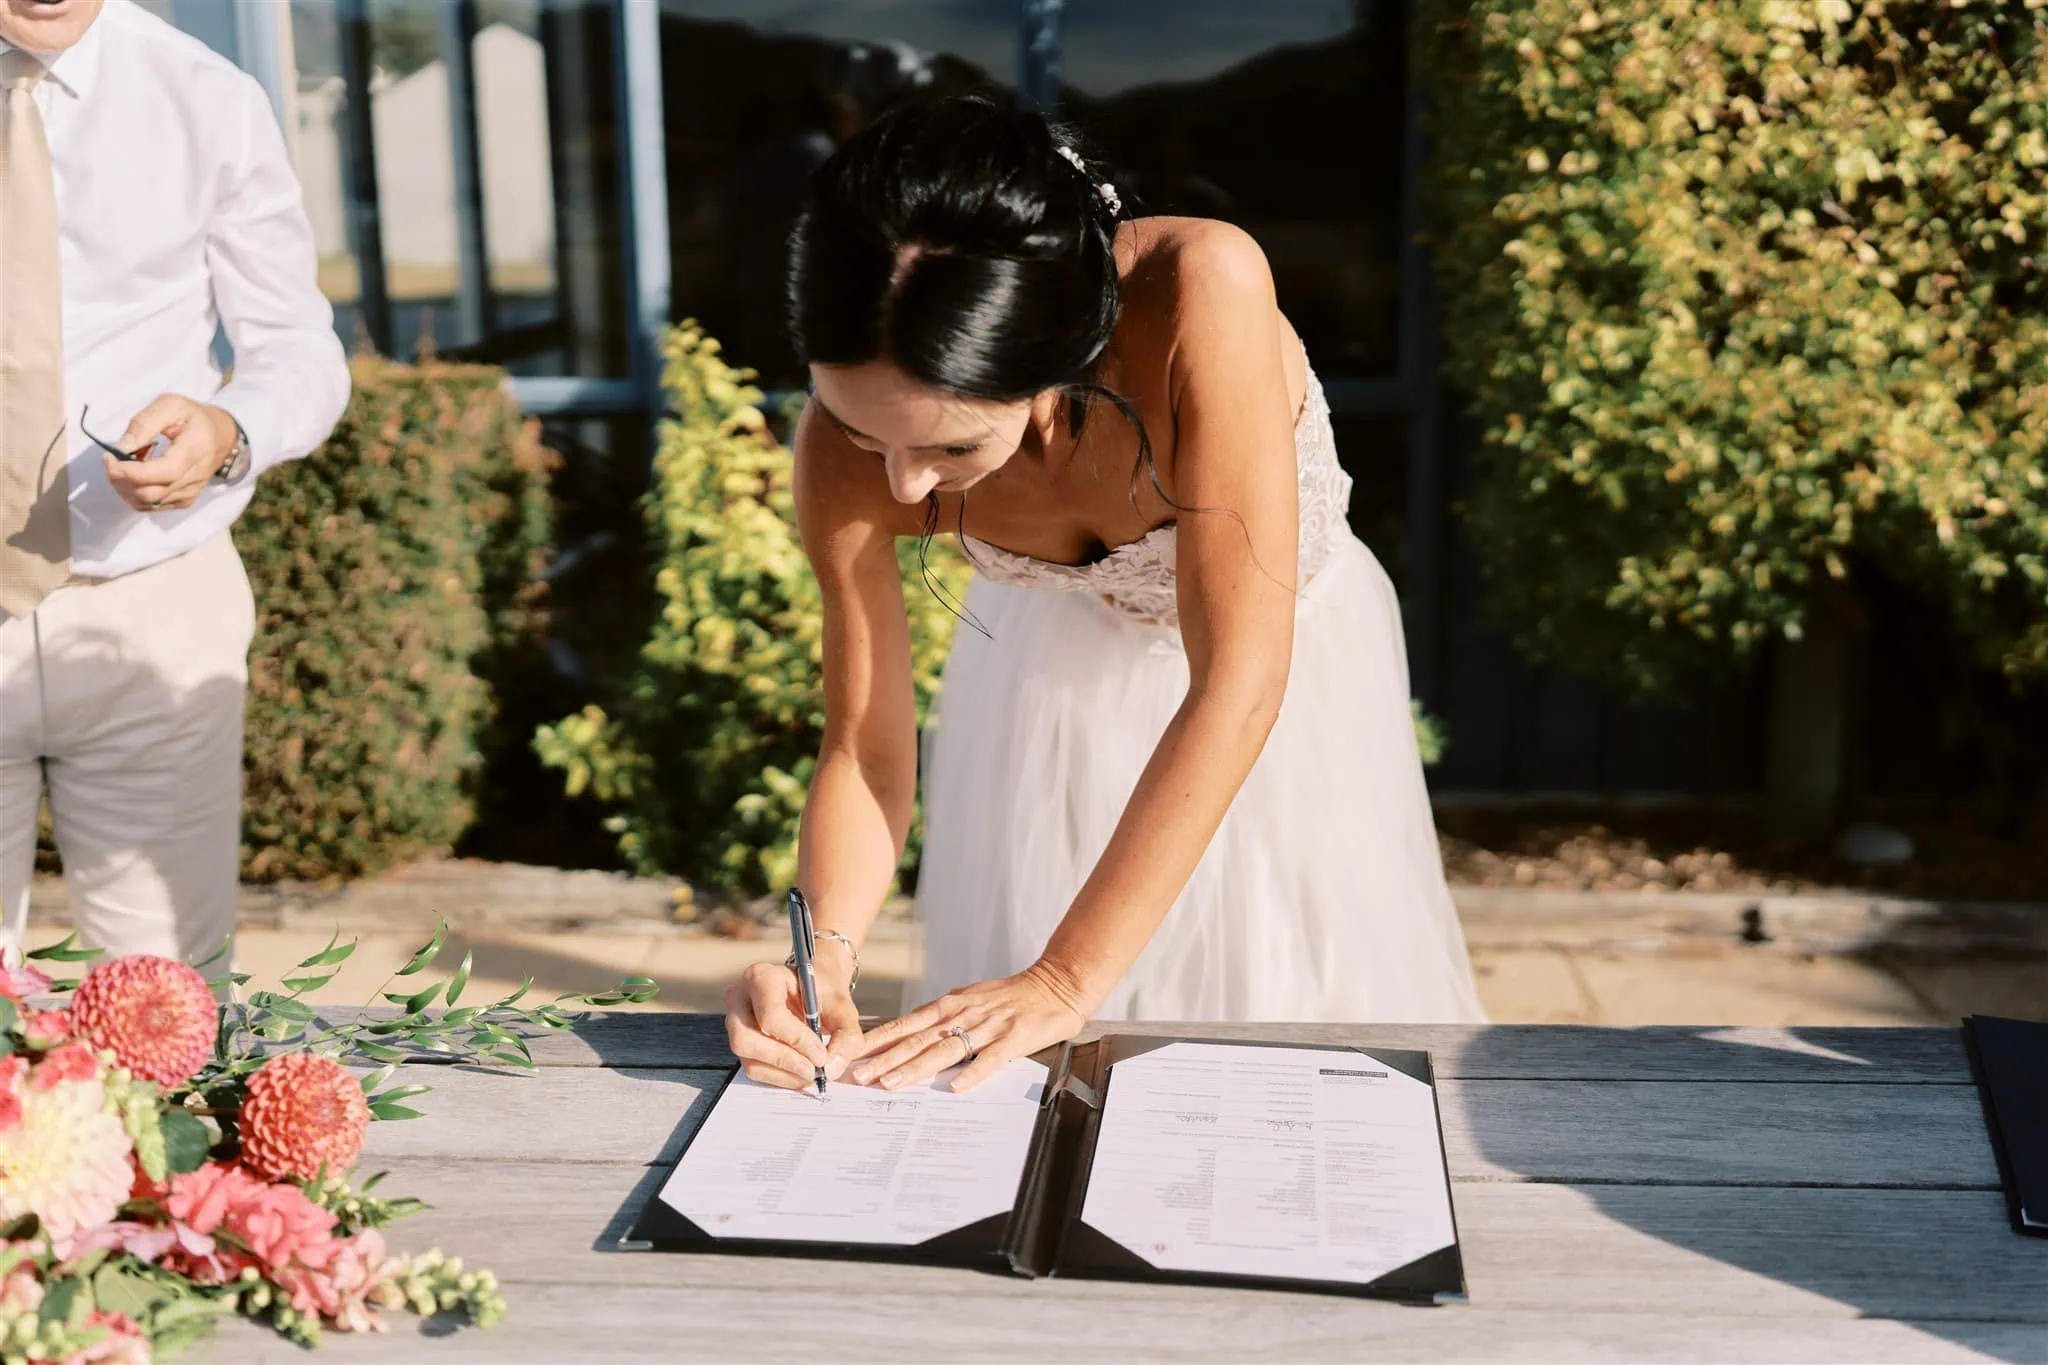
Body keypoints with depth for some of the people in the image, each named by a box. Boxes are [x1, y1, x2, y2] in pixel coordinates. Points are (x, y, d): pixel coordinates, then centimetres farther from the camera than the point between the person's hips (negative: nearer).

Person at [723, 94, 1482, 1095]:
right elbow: (866, 748, -16)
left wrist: (1069, 976, -38)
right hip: (1055, 663, 2)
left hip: (1284, 656, -2)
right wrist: (823, 956, -35)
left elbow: (1239, 682, -38)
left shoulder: (1206, 294, -40)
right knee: (1014, 1059, 9)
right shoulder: (845, 452, -28)